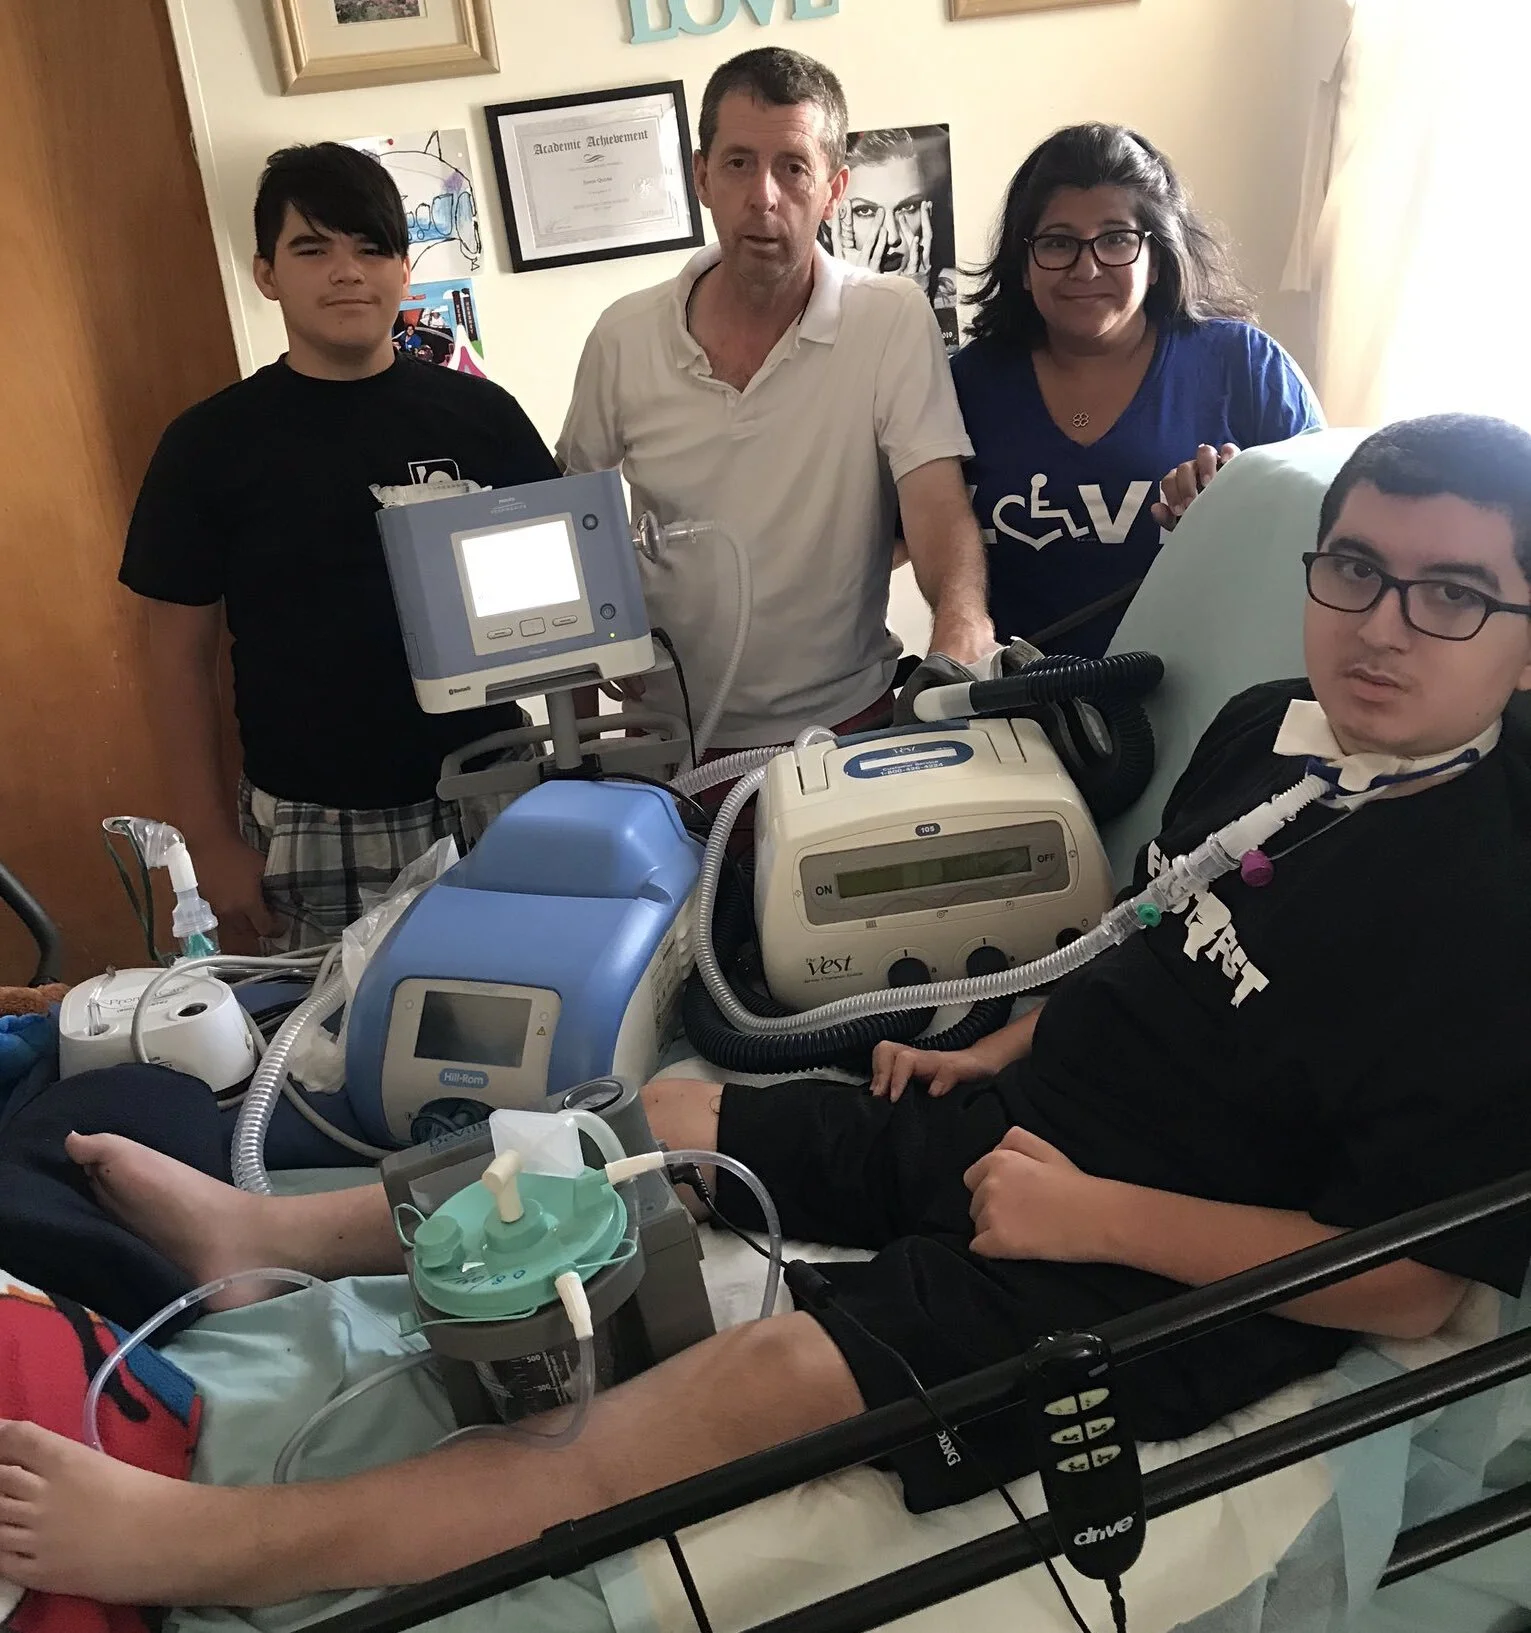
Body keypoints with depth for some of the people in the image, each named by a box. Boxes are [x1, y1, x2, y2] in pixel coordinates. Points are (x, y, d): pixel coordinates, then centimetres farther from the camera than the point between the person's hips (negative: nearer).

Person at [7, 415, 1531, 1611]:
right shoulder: (1262, 731, 2)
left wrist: (1096, 1212, -21)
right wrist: (1002, 1050, 7)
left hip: (1156, 1272, -7)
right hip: (1009, 1127, 8)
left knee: (768, 1379, -25)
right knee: (661, 1119, 6)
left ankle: (206, 1544, -17)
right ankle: (271, 1230, 21)